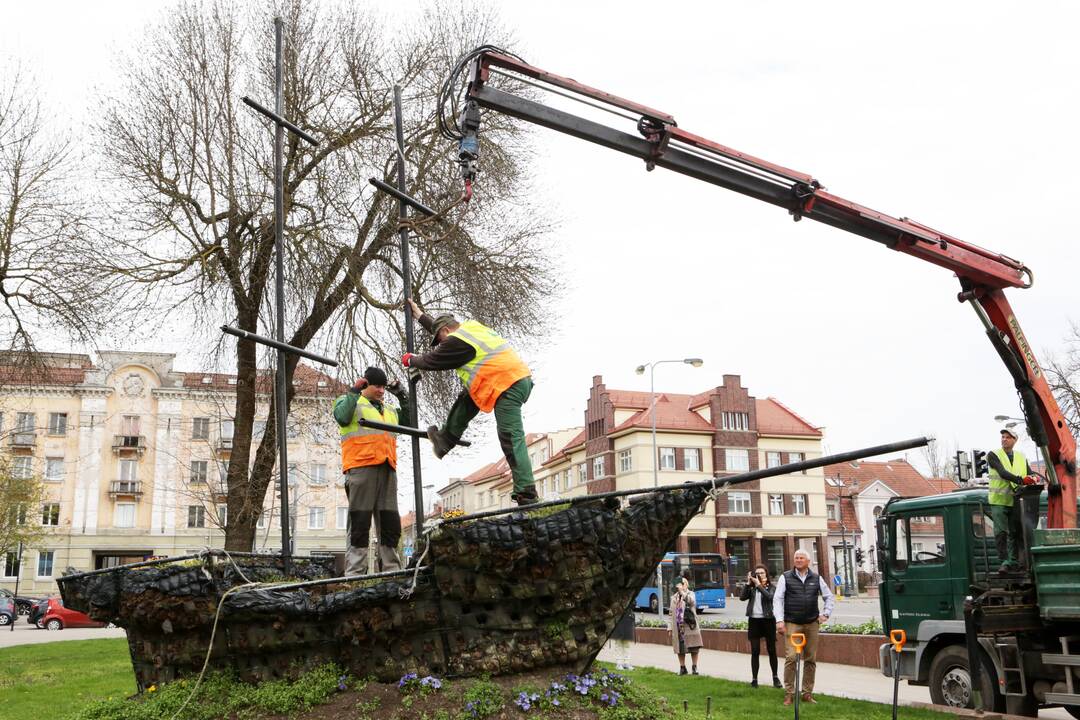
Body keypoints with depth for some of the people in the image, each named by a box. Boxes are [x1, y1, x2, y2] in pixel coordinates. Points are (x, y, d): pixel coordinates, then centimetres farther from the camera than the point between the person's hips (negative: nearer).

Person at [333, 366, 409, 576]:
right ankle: (355, 572, -8)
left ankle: (391, 569, 7)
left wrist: (402, 396, 17)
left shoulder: (389, 410, 29)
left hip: (387, 470, 6)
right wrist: (354, 391, -10)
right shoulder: (350, 401, 9)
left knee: (390, 523, 4)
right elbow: (342, 417, -12)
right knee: (360, 522, -8)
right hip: (361, 468, -6)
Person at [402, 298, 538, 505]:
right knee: (467, 398, 23)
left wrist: (411, 360, 27)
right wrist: (419, 315, 51)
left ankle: (526, 494, -16)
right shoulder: (472, 327, 23)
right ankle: (445, 439, 28)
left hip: (506, 387, -10)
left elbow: (433, 360, 8)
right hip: (522, 378, 10)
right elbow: (443, 326, 41)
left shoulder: (457, 341, -5)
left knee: (511, 440, -12)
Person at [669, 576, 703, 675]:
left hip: (690, 626, -3)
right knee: (680, 649, 6)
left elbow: (691, 601, -22)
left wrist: (682, 592, -25)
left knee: (693, 648, 0)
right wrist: (670, 626, 9)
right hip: (678, 628, 3)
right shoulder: (674, 597, 14)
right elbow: (671, 613, 15)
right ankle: (682, 667, 17)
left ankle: (695, 667, 11)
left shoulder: (690, 594, 3)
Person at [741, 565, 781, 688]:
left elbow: (769, 597, -18)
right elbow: (742, 597, -5)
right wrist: (748, 583, -10)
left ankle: (775, 677, 19)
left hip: (767, 619, -2)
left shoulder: (771, 587, 3)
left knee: (772, 650, 6)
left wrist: (759, 585, -19)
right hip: (754, 620, 2)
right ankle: (754, 679, 5)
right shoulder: (752, 588, 9)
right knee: (755, 651, 2)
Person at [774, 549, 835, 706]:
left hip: (812, 624, 3)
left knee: (811, 659, 6)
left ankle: (807, 693, 16)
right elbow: (777, 599, -2)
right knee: (791, 658, -10)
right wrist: (780, 620, -11)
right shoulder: (786, 577, 2)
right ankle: (789, 693, -3)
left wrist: (826, 613, 6)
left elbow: (829, 597, 19)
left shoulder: (816, 578, 10)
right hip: (792, 624, -3)